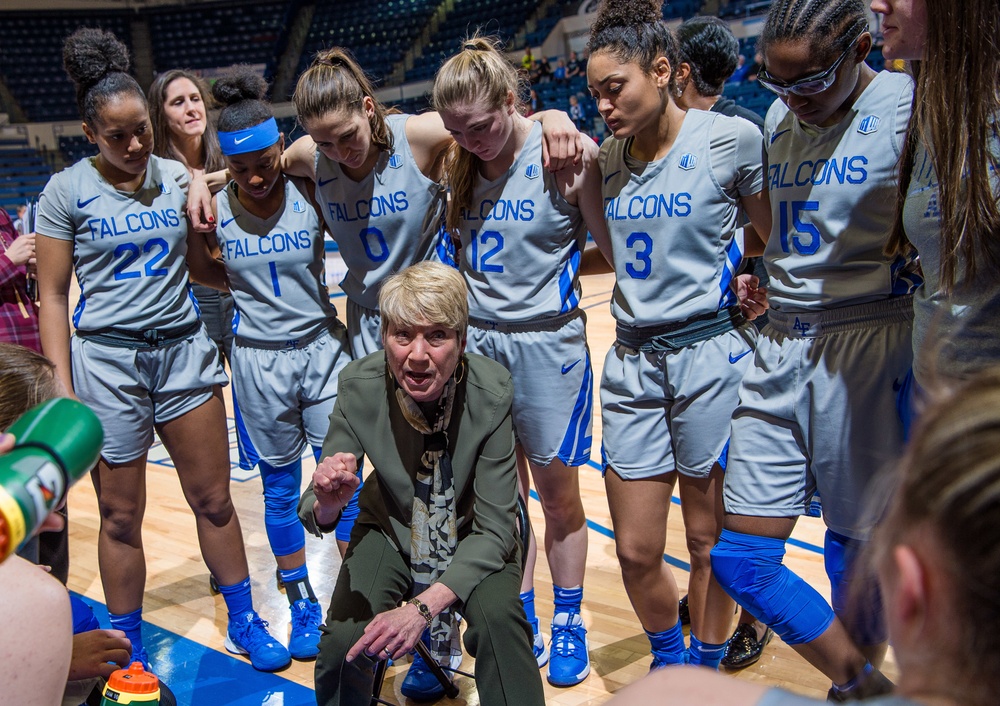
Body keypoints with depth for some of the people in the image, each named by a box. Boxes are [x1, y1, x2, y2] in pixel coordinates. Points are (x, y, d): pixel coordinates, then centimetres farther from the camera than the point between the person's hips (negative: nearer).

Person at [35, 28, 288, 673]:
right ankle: (130, 653, 26)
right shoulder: (67, 191, -3)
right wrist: (62, 385, -7)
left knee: (213, 499, 8)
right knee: (121, 517, 7)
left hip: (183, 348, 2)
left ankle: (244, 621, 26)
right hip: (108, 358, -2)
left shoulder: (177, 176, 5)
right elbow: (52, 294, -2)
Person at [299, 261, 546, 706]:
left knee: (498, 617, -31)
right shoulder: (359, 386, -23)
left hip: (474, 537, -1)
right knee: (343, 640, -21)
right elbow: (314, 515, -16)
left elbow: (494, 528, -23)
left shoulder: (492, 393, -29)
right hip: (392, 530, 2)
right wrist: (326, 504, -42)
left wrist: (423, 606, -35)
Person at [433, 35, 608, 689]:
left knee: (558, 495, 8)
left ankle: (569, 625, 28)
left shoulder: (566, 154, -12)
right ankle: (522, 621, 29)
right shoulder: (458, 162, 1)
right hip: (478, 339, 4)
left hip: (548, 343, -4)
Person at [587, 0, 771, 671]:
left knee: (709, 543, 9)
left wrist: (746, 279, -9)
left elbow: (774, 238, 5)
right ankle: (670, 663, 36)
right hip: (632, 364, 4)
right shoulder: (607, 157, 7)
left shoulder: (731, 138, -6)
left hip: (711, 357, -4)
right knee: (636, 551, 8)